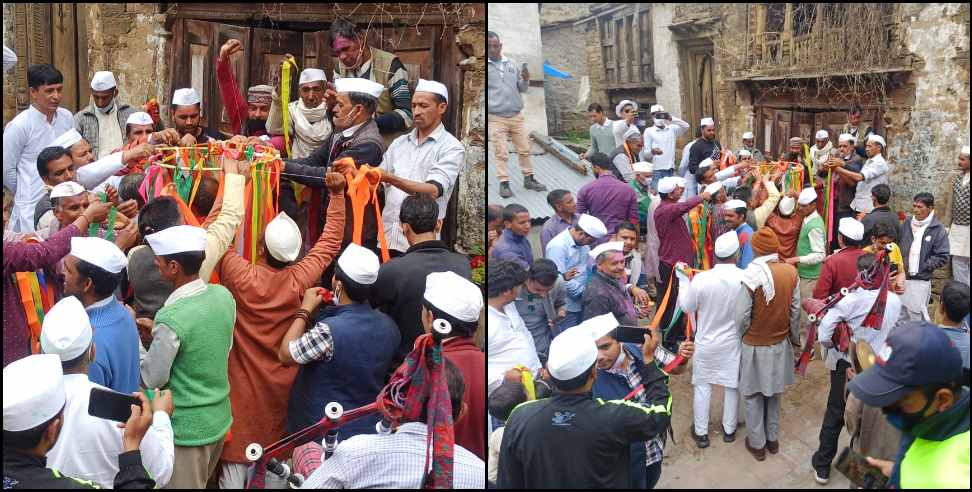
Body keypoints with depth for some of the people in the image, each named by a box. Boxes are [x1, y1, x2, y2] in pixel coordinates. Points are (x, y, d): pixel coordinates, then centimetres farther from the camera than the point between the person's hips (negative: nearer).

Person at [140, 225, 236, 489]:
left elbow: (151, 379, -17)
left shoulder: (170, 319, -27)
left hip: (186, 427, -6)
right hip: (219, 418, 6)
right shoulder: (224, 296, -7)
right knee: (202, 483, 24)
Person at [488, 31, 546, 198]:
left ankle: (529, 179, 19)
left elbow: (522, 89, 13)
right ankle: (504, 184, 5)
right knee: (501, 153, -2)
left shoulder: (513, 64, 8)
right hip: (495, 118, -3)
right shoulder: (486, 66, -2)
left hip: (517, 116, 3)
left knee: (524, 149, 8)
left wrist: (525, 80, -7)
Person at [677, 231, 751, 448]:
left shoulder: (701, 279, -22)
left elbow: (687, 306, -6)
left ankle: (701, 432, 25)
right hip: (733, 342, 1)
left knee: (702, 386, 15)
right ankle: (729, 430, 34)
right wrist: (740, 330, 8)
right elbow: (748, 314, -12)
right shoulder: (746, 279, -21)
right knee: (732, 386, 19)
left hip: (706, 343, -1)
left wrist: (683, 280, 5)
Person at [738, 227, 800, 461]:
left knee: (754, 396, 13)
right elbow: (795, 310, -2)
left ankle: (757, 444, 24)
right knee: (774, 393, 22)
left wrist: (740, 337, 4)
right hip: (780, 343, 4)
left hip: (754, 345, -4)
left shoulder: (750, 276, -23)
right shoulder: (791, 272, -11)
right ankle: (772, 438, 35)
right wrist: (794, 337, 13)